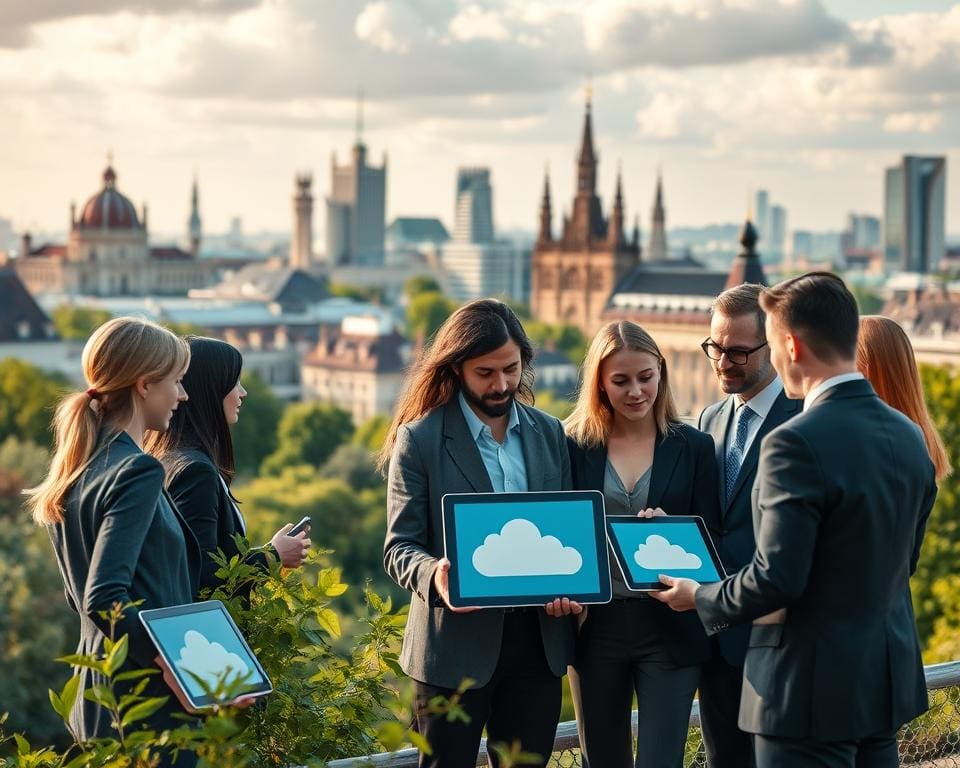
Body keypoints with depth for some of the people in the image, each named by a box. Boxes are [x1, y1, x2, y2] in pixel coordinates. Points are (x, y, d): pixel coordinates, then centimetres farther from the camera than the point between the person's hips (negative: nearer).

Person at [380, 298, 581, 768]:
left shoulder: (549, 433, 9)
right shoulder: (420, 439, -5)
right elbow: (399, 548, -6)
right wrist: (434, 574, -28)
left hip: (537, 638, 4)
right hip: (456, 644, -4)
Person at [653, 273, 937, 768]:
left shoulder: (796, 443, -20)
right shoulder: (909, 435, 5)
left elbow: (777, 578, -21)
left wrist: (699, 597, -4)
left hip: (815, 687, -8)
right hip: (890, 676, 8)